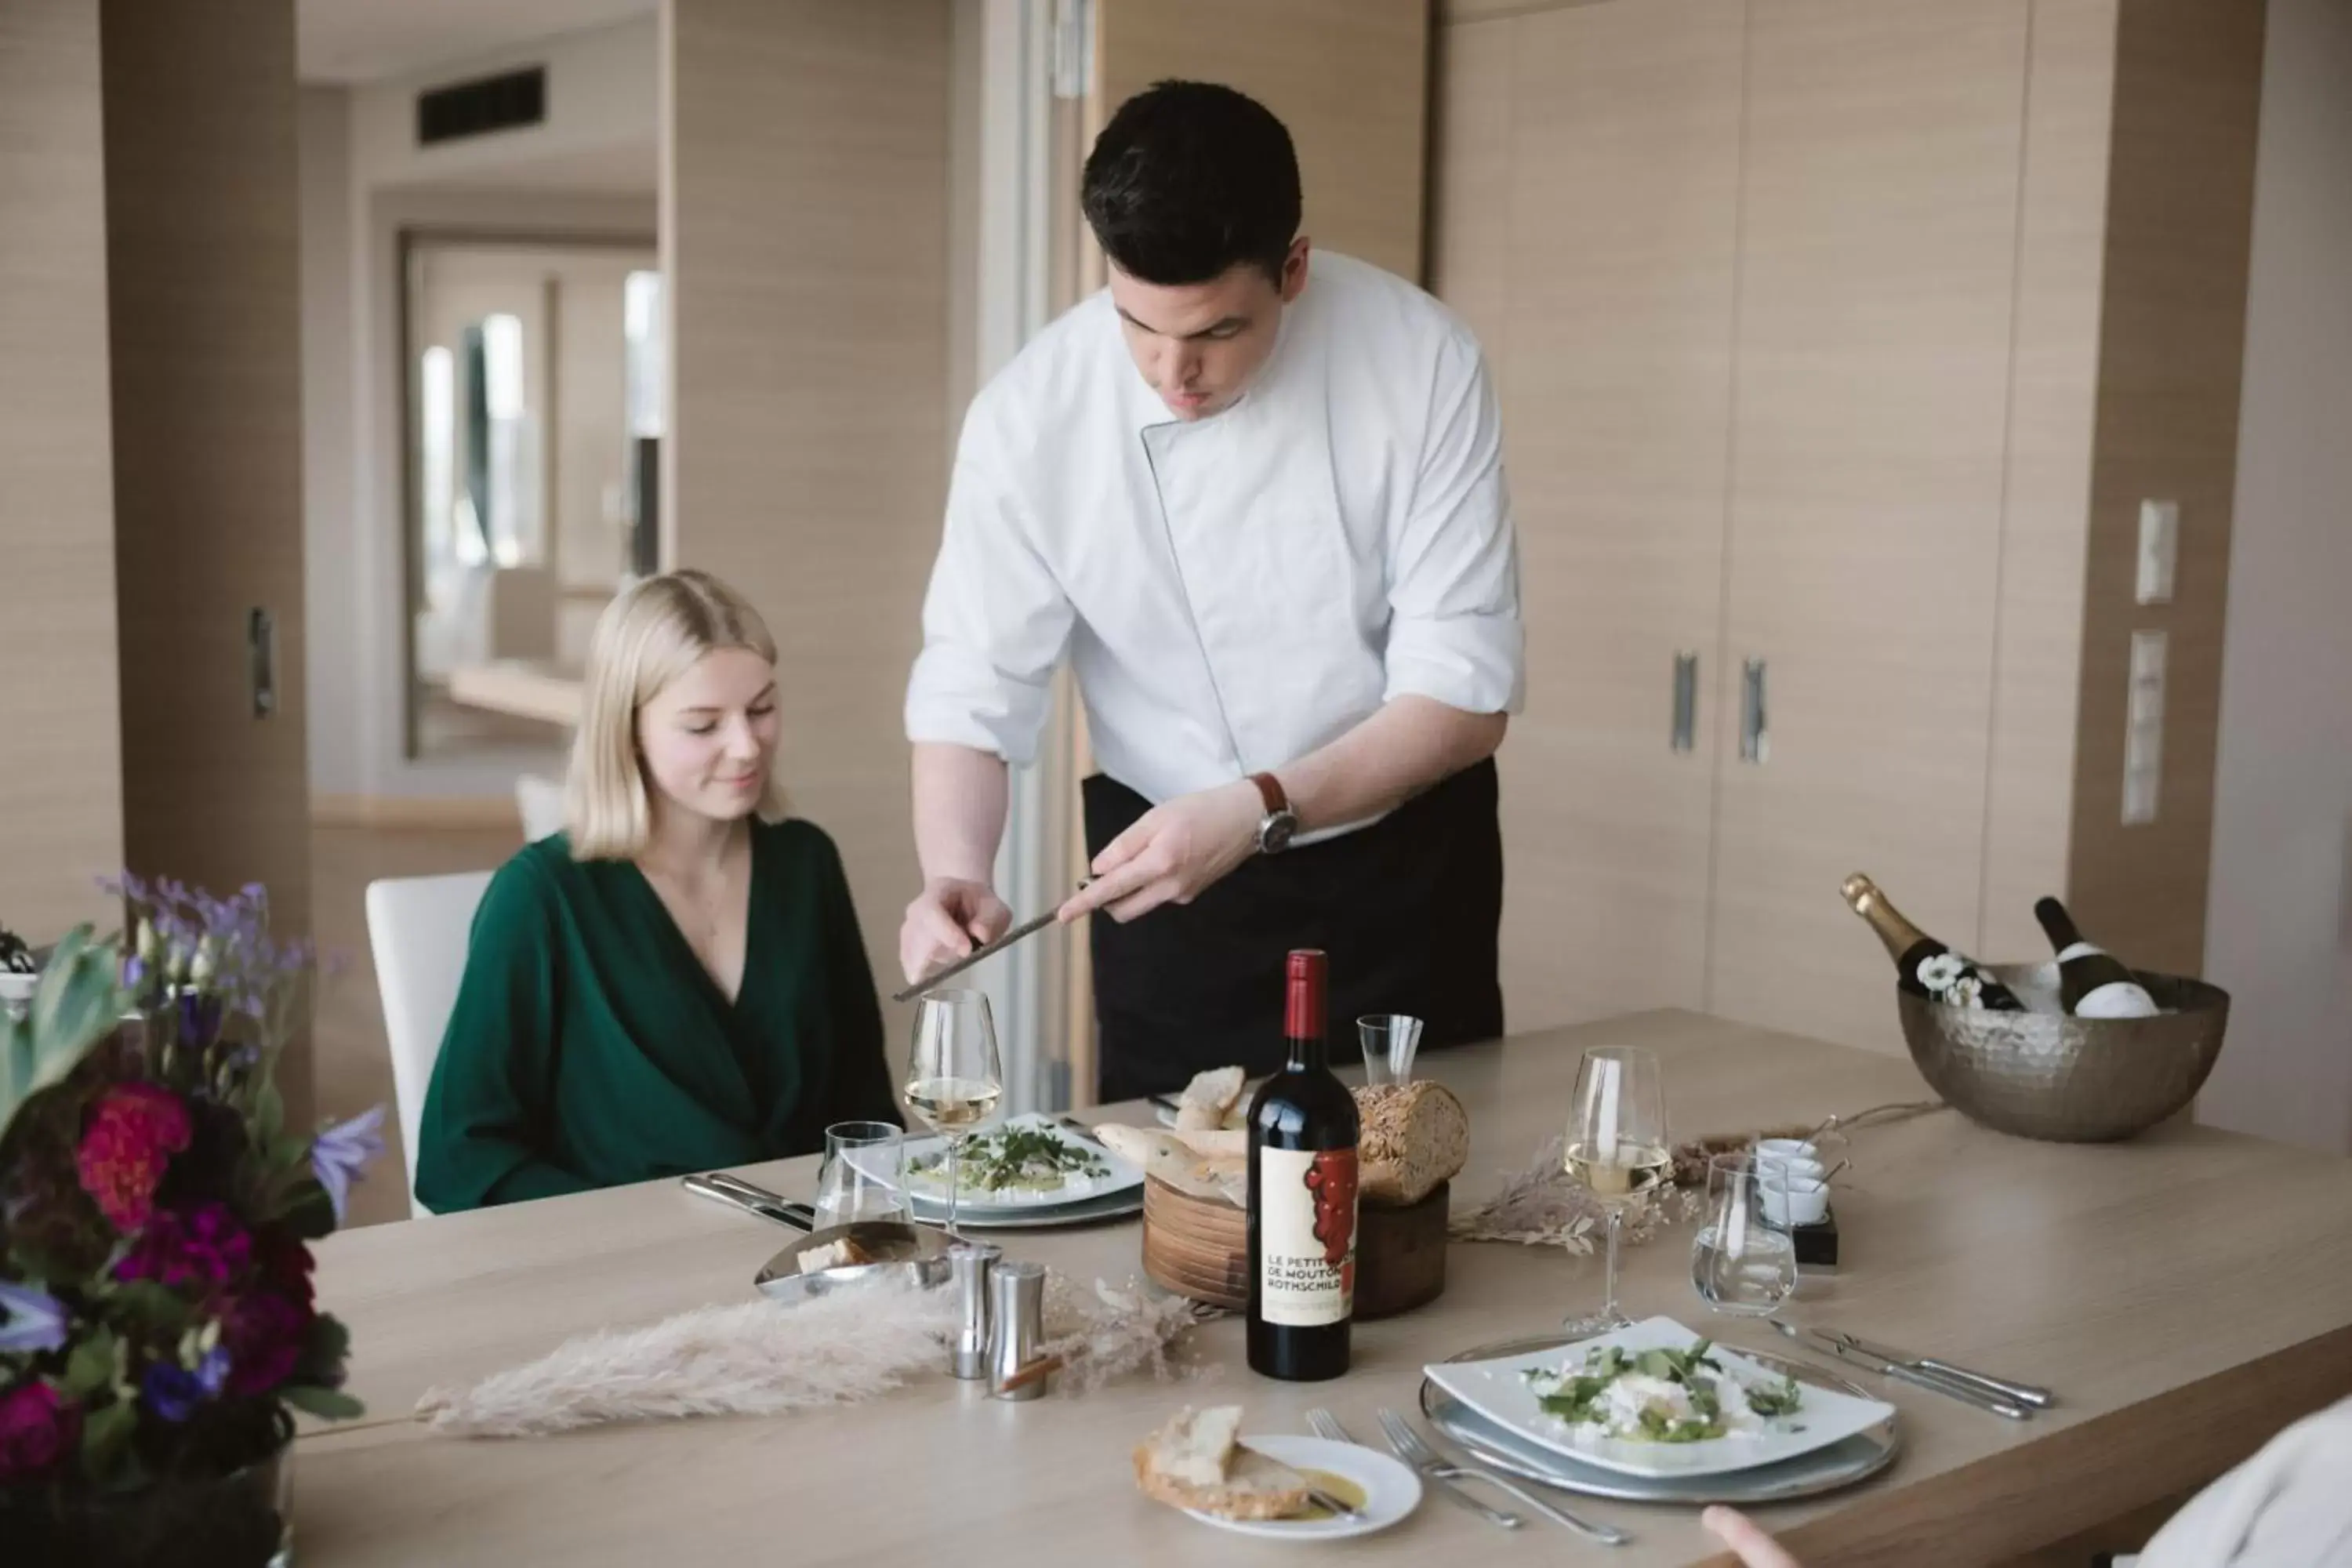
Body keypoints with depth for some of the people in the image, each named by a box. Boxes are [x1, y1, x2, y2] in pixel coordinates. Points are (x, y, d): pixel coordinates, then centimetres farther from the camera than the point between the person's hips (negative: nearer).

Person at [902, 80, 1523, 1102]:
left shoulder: (1420, 362, -19)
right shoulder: (1033, 413, -18)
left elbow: (1466, 693, -19)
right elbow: (972, 687, -12)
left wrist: (1257, 812, -31)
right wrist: (955, 875, -31)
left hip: (1400, 858, 0)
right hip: (1167, 864, 0)